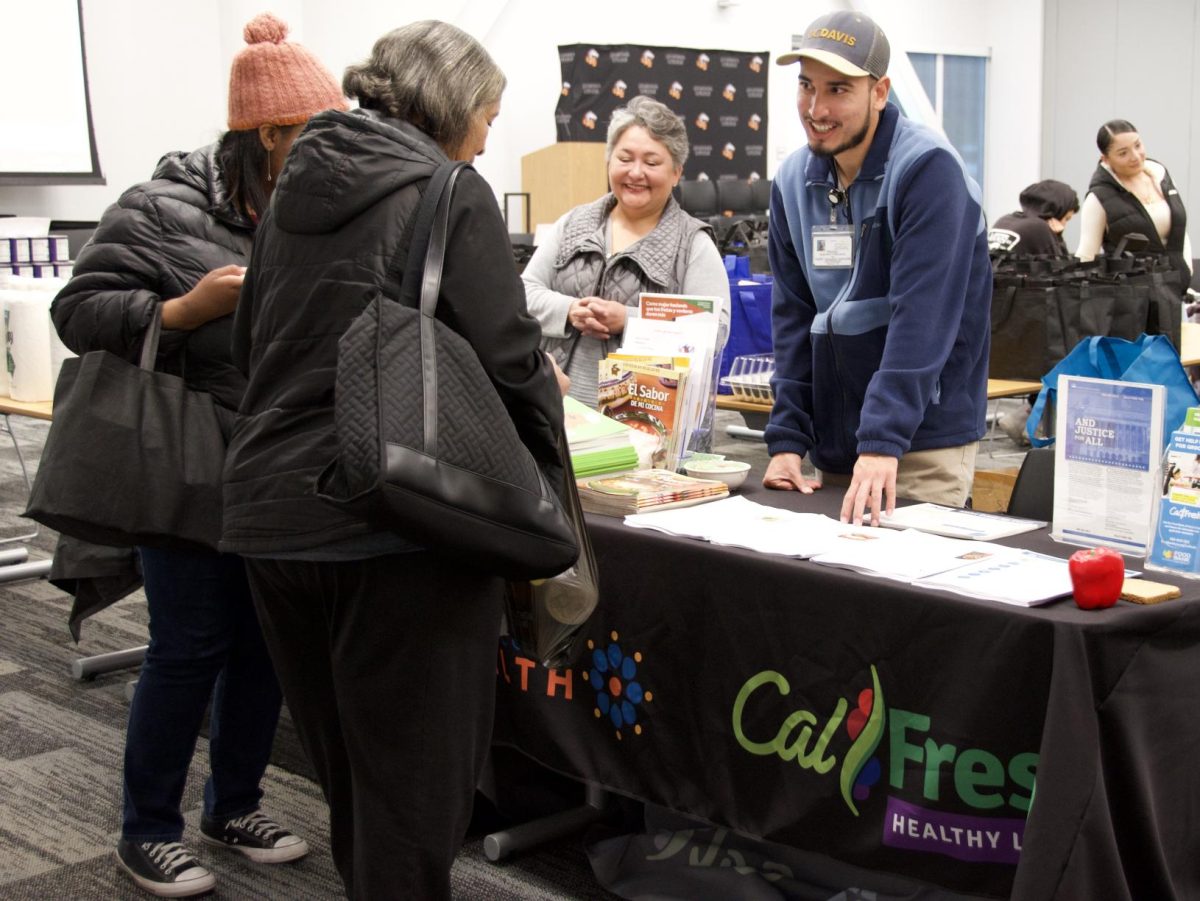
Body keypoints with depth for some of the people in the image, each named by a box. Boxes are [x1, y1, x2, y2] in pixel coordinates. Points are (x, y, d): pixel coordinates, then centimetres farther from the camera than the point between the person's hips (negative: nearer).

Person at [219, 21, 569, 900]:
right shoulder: (453, 194, -7)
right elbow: (506, 355, -13)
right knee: (416, 776, 5)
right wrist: (547, 444, 7)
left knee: (345, 766, 21)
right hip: (398, 527, -7)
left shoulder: (295, 190, 13)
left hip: (271, 511, 7)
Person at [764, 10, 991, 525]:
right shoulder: (794, 180, 4)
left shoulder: (928, 169, -15)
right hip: (832, 444, 6)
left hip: (924, 444, -5)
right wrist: (786, 439, -2)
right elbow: (793, 318, 5)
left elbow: (921, 317, -22)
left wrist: (882, 442, -28)